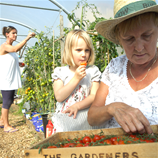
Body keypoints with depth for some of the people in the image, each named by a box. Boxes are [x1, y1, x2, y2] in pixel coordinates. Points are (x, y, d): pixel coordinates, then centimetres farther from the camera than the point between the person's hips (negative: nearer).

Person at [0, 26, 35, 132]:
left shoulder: (10, 47, 15)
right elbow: (15, 49, -34)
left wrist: (18, 63, 6)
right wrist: (27, 38, -33)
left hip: (12, 79, 9)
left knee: (10, 101, 14)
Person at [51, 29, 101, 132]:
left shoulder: (93, 71, 6)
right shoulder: (60, 72, 6)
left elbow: (94, 96, -3)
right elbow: (59, 97, -7)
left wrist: (77, 106, -20)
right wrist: (76, 78, -12)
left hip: (85, 115, 1)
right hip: (63, 116, -1)